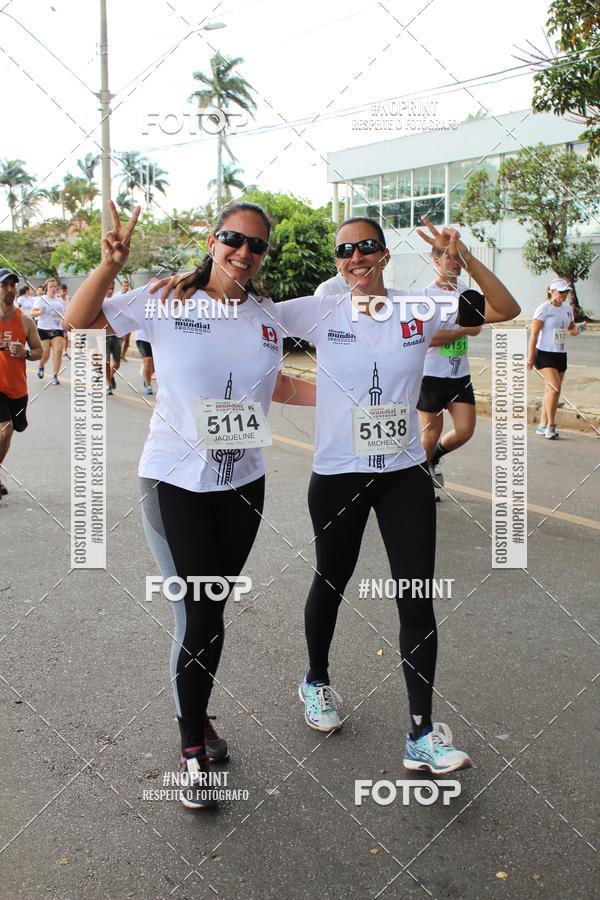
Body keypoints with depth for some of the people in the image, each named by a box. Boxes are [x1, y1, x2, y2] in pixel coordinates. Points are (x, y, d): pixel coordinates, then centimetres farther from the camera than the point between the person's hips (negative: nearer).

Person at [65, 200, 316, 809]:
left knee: (210, 611, 14)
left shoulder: (265, 314, 5)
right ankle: (193, 747, 18)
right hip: (175, 479, -4)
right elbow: (79, 323, -2)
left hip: (242, 480, 4)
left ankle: (196, 712, 38)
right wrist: (109, 265, -17)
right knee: (199, 617, -3)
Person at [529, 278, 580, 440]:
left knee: (551, 390, 8)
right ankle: (551, 426, -11)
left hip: (561, 354, 7)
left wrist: (575, 330, -4)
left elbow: (571, 327, 22)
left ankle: (542, 426, 17)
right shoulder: (544, 308, -10)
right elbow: (534, 333, -11)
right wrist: (531, 356, -15)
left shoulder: (568, 308, 10)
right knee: (555, 387, -19)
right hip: (544, 353, -7)